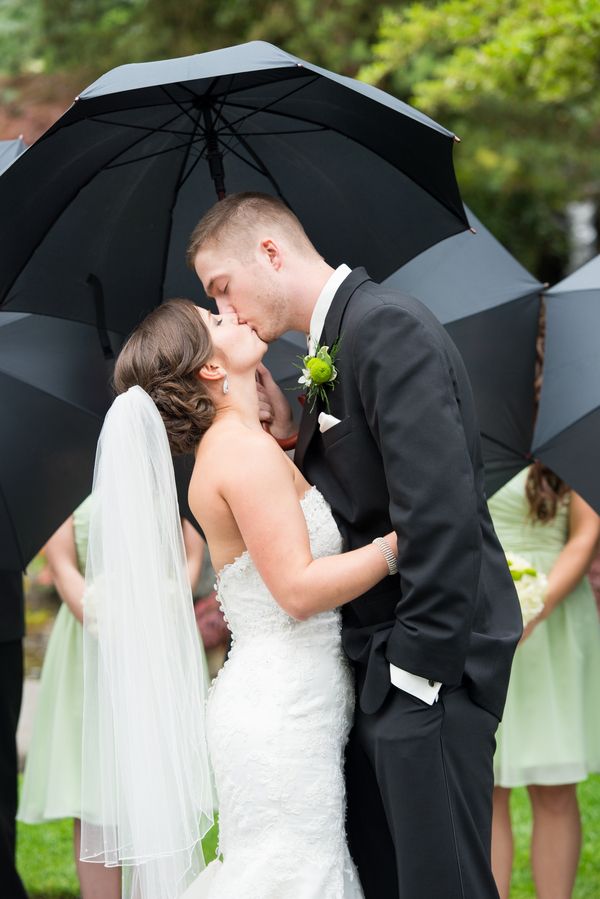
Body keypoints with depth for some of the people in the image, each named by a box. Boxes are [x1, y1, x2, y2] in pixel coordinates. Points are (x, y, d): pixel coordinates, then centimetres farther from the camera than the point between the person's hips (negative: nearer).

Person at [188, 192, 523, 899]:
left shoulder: (388, 327, -14)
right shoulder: (332, 351, 16)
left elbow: (437, 509, -22)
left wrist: (420, 666, -22)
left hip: (429, 660, -10)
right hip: (376, 660, 10)